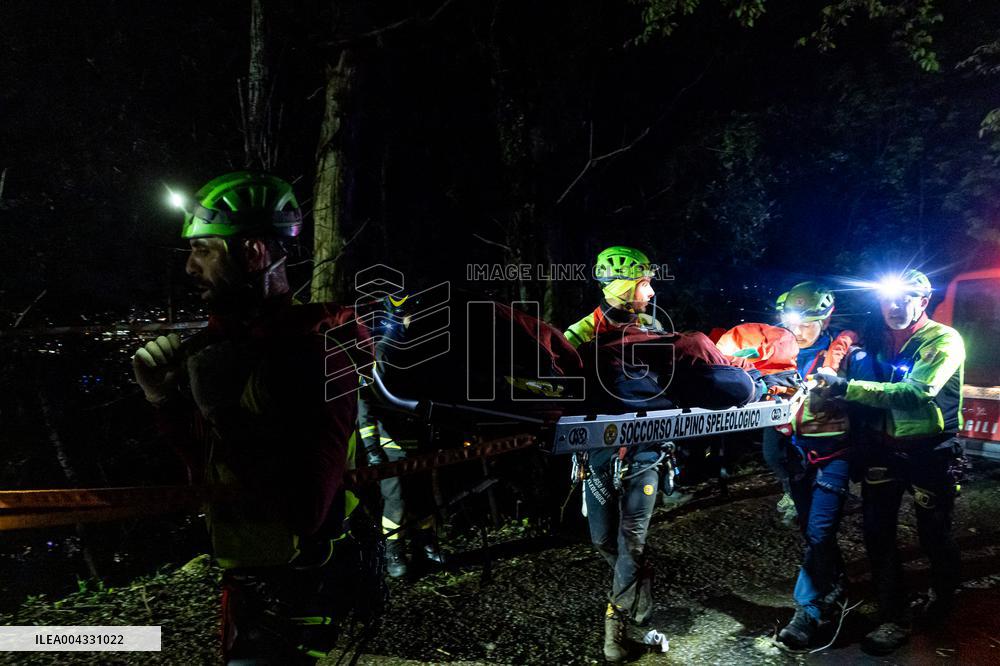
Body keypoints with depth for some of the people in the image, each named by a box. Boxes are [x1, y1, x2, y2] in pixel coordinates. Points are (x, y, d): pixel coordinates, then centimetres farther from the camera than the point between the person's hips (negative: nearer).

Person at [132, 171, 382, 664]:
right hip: (245, 578, 8)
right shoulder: (230, 338, 0)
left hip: (292, 597, -8)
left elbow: (302, 513, -28)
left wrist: (225, 413, -27)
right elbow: (209, 466, 8)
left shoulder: (317, 351, -25)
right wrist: (167, 402, -7)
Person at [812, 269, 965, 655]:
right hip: (882, 449, 4)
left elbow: (916, 393, -29)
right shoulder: (879, 340, 4)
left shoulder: (944, 341, -13)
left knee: (935, 534, 12)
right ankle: (893, 620, 15)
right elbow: (861, 387, 5)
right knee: (877, 533, 2)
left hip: (930, 452, -4)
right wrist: (829, 391, -16)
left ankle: (943, 595, 43)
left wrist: (847, 388, -38)